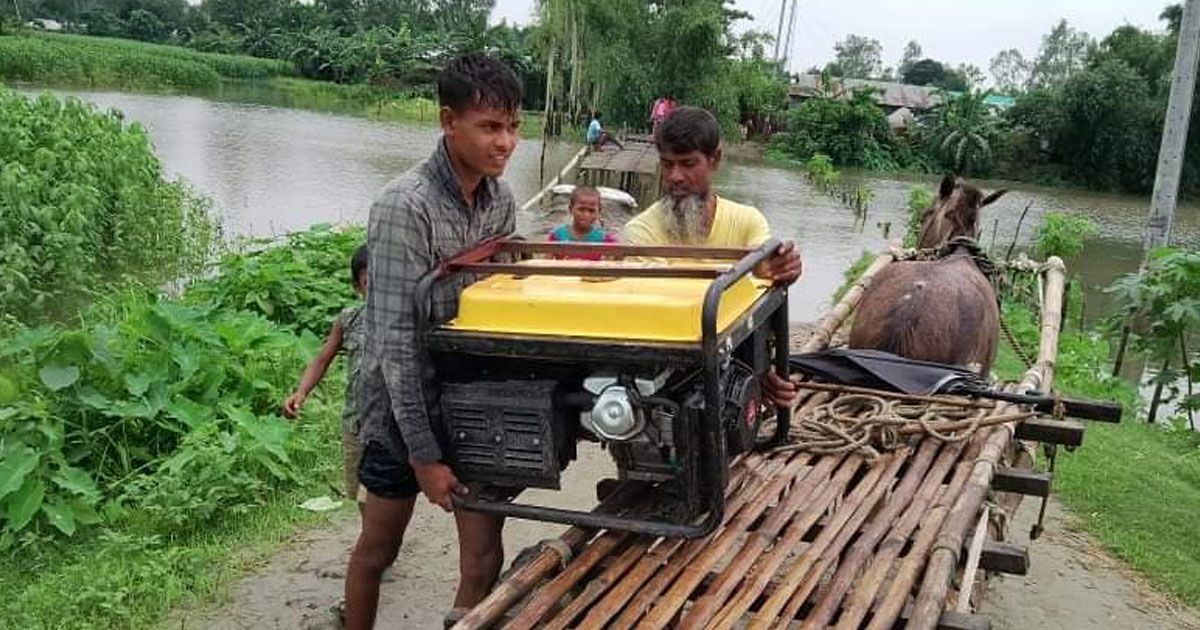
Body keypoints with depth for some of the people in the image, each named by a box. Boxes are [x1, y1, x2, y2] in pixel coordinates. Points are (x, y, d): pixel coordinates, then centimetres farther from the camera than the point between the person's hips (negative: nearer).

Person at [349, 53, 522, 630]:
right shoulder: (404, 207, -22)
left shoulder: (501, 200, -2)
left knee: (484, 562, 4)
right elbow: (395, 341, -23)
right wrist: (423, 453, -22)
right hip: (404, 409, -5)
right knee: (378, 549, 15)